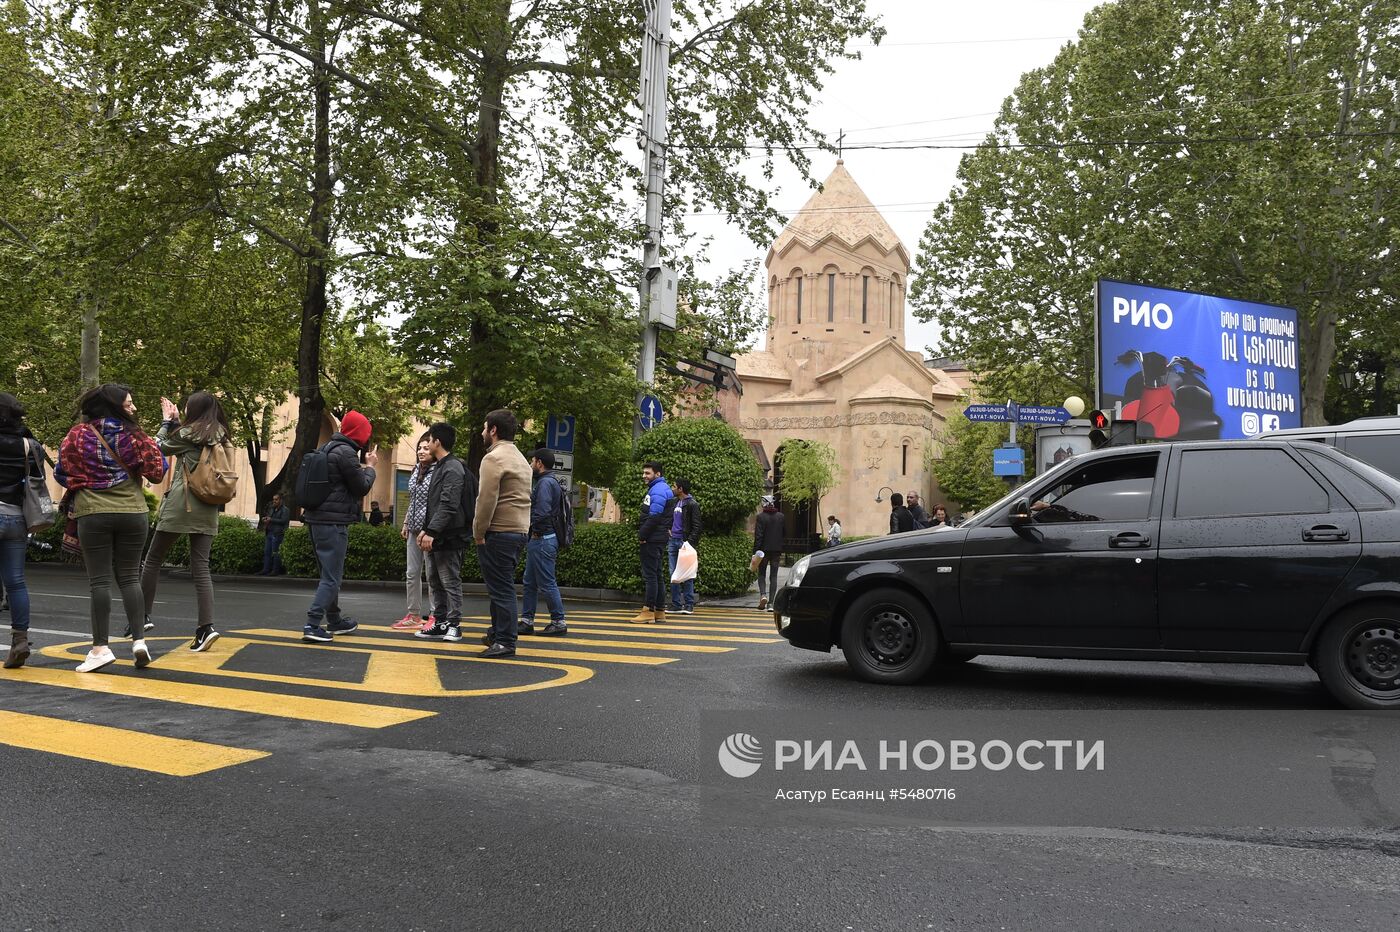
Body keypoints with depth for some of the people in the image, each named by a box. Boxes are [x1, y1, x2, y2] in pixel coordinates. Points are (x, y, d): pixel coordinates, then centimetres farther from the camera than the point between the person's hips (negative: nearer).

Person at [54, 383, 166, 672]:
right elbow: (157, 473, 0)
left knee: (99, 580, 1)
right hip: (132, 512, 1)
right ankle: (138, 640, 0)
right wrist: (152, 444, 14)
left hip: (93, 514, -1)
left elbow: (62, 473, 2)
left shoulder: (78, 435, -2)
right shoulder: (135, 435, -3)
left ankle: (100, 648, -1)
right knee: (129, 576, 8)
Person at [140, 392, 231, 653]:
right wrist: (175, 422, 25)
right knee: (201, 566, 1)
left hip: (180, 504, -5)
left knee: (153, 560, 11)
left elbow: (160, 446, 10)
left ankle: (144, 614, 15)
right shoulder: (220, 437, 9)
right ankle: (206, 626, -9)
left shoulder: (187, 433, -7)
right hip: (207, 511, 5)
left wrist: (167, 421, 23)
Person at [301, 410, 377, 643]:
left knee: (330, 572, 20)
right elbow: (362, 486, -8)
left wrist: (363, 466, 16)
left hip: (317, 519, 10)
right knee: (331, 576, -6)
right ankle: (313, 625, -12)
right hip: (333, 521, -10)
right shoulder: (346, 452, -14)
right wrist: (370, 467, 9)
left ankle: (334, 620, 30)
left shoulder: (326, 448, 15)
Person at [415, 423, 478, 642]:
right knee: (435, 581, 13)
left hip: (449, 537, -10)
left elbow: (448, 506, -21)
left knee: (450, 581, -4)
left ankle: (453, 624, 2)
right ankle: (440, 622, 19)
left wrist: (432, 532, -24)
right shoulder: (439, 467, 19)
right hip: (436, 537, 10)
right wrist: (425, 530, 15)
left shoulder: (453, 468, -13)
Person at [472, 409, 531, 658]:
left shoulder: (494, 458, -11)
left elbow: (487, 500, -18)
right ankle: (498, 634, 26)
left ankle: (505, 642, -4)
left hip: (499, 533, -9)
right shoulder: (520, 458, 20)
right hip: (519, 531, 9)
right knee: (503, 587, 17)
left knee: (500, 588, -6)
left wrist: (478, 533, -10)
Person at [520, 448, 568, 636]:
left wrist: (526, 521, -8)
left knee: (547, 583, -4)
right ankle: (526, 621, 19)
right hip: (540, 538, 11)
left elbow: (541, 513, -24)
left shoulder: (545, 482, -16)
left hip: (543, 540, -11)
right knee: (530, 582, 14)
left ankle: (558, 622, 3)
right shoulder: (551, 481, 17)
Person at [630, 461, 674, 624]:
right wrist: (641, 533, 11)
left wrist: (642, 535, -15)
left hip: (652, 539, -11)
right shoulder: (656, 488, 20)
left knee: (650, 575, -9)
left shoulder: (658, 490, -13)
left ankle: (648, 612, -8)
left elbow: (654, 517, -21)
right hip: (656, 539, 11)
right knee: (656, 575, 12)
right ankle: (659, 612, 17)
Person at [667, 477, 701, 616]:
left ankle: (689, 604, 0)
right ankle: (676, 604, 11)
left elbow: (696, 526, -10)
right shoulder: (674, 502, 14)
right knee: (673, 574, 6)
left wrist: (690, 542, -19)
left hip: (684, 542, -7)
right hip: (673, 541, 7)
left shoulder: (692, 504, -6)